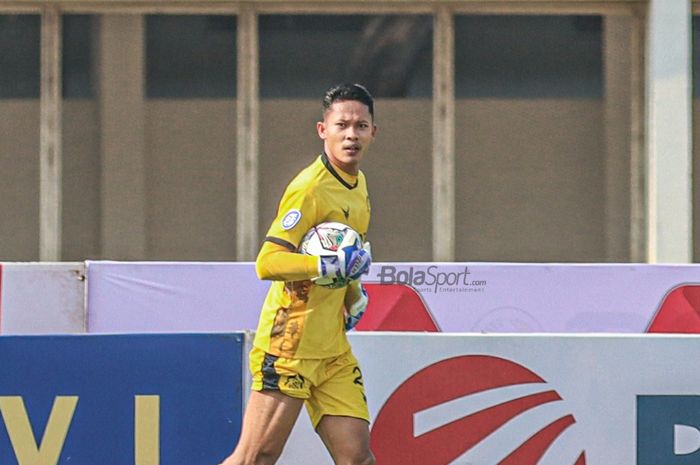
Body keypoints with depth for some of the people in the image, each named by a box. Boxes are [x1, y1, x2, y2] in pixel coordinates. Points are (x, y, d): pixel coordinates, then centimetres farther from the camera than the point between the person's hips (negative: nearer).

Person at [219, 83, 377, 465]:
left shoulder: (358, 185, 13)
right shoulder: (310, 188, -15)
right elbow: (266, 263, -23)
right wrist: (330, 264, -30)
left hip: (332, 348, 8)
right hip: (290, 343, -8)